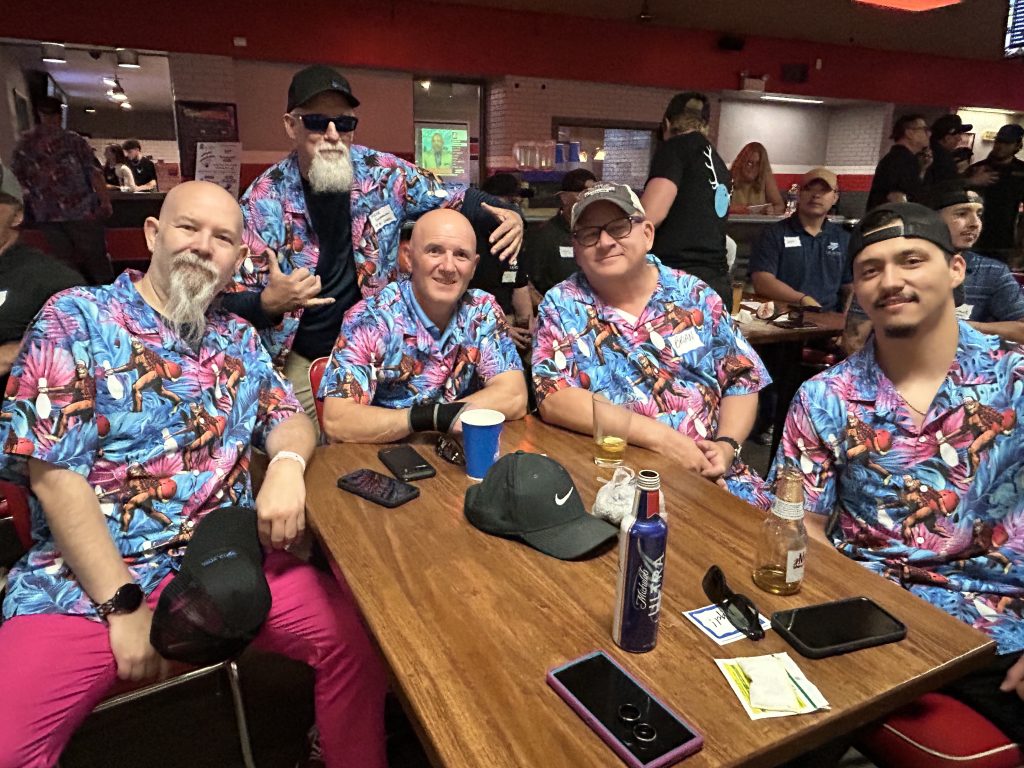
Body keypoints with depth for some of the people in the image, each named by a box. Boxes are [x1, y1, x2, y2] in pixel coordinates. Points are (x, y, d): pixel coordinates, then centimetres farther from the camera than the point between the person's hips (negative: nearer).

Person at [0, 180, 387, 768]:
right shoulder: (75, 320, -3)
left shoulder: (239, 339, 12)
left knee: (358, 636, -14)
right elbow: (54, 475, -9)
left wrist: (288, 464, -14)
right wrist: (125, 608, -13)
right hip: (89, 577, -3)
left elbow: (290, 417, 12)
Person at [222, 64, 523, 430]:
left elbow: (455, 198, 6)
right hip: (302, 361, -1)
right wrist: (268, 303, -32)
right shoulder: (263, 199, -12)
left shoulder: (383, 173, -7)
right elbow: (232, 300, -9)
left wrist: (506, 214, -14)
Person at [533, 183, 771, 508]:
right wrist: (660, 437, -20)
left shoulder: (693, 294, 5)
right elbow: (553, 399, -14)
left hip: (708, 470, 3)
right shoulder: (561, 305, -2)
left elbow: (742, 380, 9)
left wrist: (726, 445, -10)